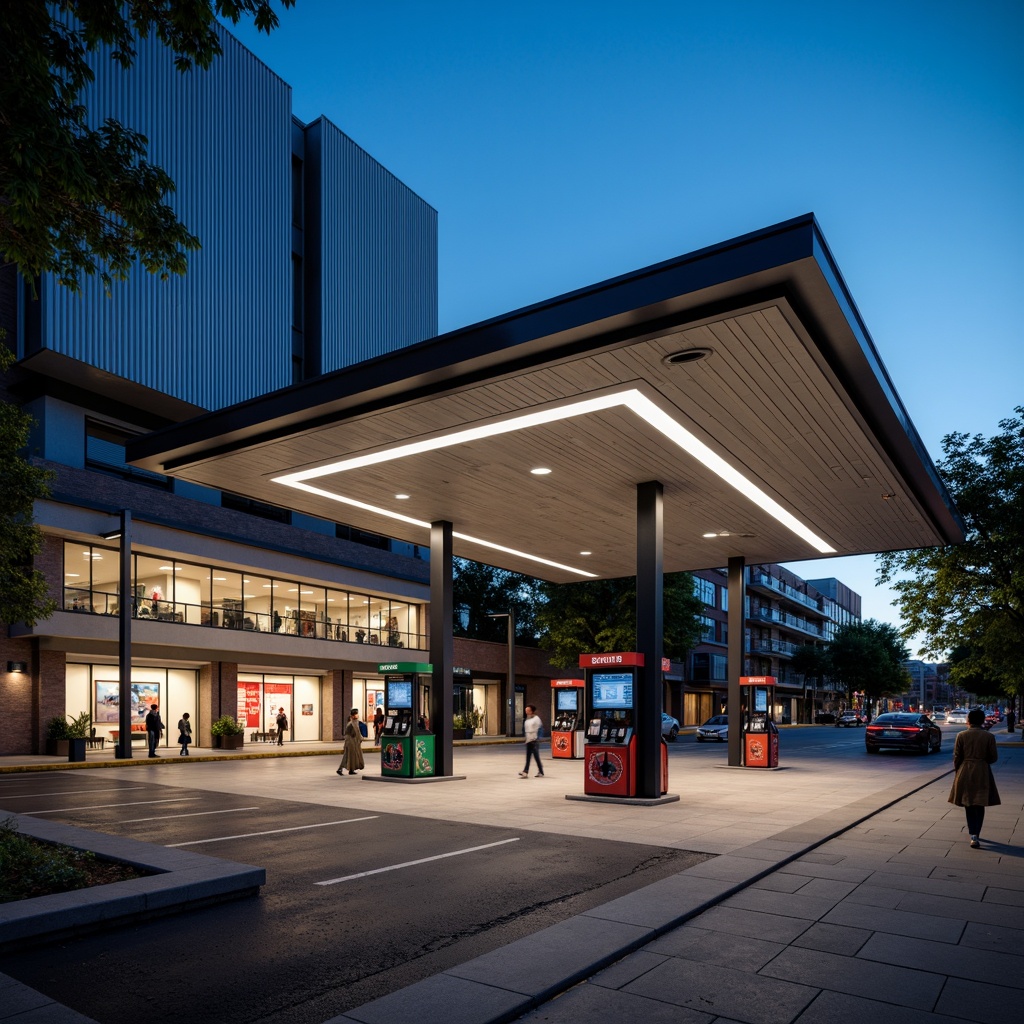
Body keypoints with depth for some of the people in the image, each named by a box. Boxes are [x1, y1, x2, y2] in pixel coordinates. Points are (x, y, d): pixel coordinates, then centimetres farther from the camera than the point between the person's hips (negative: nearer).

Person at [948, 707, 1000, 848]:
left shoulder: (962, 736, -6)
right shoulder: (989, 737, -7)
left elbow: (956, 757, -2)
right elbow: (993, 757, -2)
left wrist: (958, 772, 12)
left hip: (965, 773, 0)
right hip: (982, 773, 0)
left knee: (969, 805, 11)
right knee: (979, 806, 10)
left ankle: (973, 834, 3)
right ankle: (976, 834, 9)